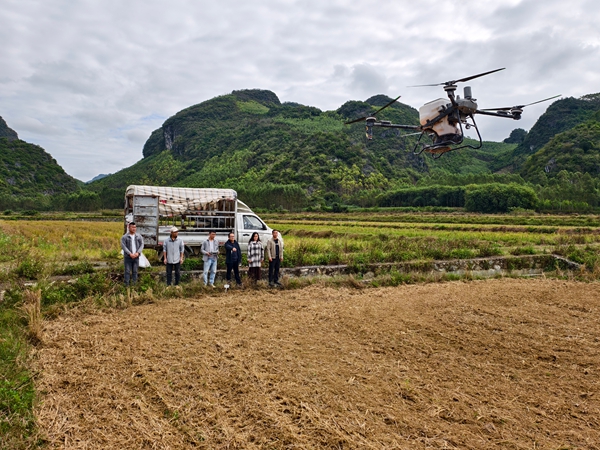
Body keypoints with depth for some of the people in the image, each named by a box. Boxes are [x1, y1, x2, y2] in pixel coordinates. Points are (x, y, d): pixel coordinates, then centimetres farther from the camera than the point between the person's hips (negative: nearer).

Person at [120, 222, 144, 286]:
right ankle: (127, 285, 3)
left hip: (136, 257, 3)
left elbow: (142, 245, 1)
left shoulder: (139, 236, 6)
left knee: (135, 271, 5)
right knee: (127, 271, -2)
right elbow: (123, 246, -11)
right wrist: (130, 254, -19)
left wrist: (138, 253, -14)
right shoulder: (124, 237, -3)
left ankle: (134, 284, 12)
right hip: (127, 257, -2)